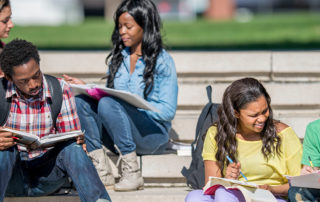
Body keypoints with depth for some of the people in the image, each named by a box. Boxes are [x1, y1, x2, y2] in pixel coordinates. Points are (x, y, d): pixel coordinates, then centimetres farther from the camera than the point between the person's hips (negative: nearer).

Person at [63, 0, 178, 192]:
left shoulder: (162, 61, -3)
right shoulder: (117, 58, 15)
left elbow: (168, 111, -9)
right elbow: (108, 94, 17)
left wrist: (133, 104, -19)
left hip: (153, 134, -6)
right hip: (120, 138, 6)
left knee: (108, 104, -31)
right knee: (81, 101, -17)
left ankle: (132, 173, -30)